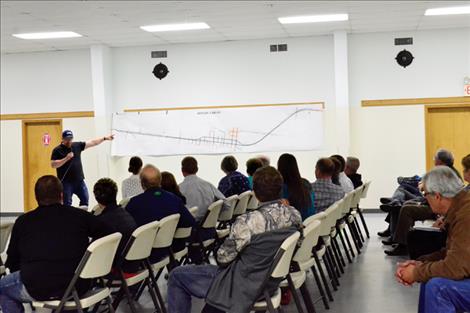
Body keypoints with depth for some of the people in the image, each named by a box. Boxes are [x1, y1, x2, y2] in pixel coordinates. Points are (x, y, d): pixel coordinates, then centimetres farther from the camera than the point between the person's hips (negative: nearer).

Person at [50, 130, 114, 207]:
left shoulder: (77, 145, 6)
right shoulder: (57, 150, -6)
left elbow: (92, 143, 8)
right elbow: (53, 165, -13)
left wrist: (105, 138, 5)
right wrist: (66, 158, -21)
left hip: (79, 181, 5)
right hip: (66, 182, -5)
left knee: (85, 200, 8)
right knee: (67, 204, -1)